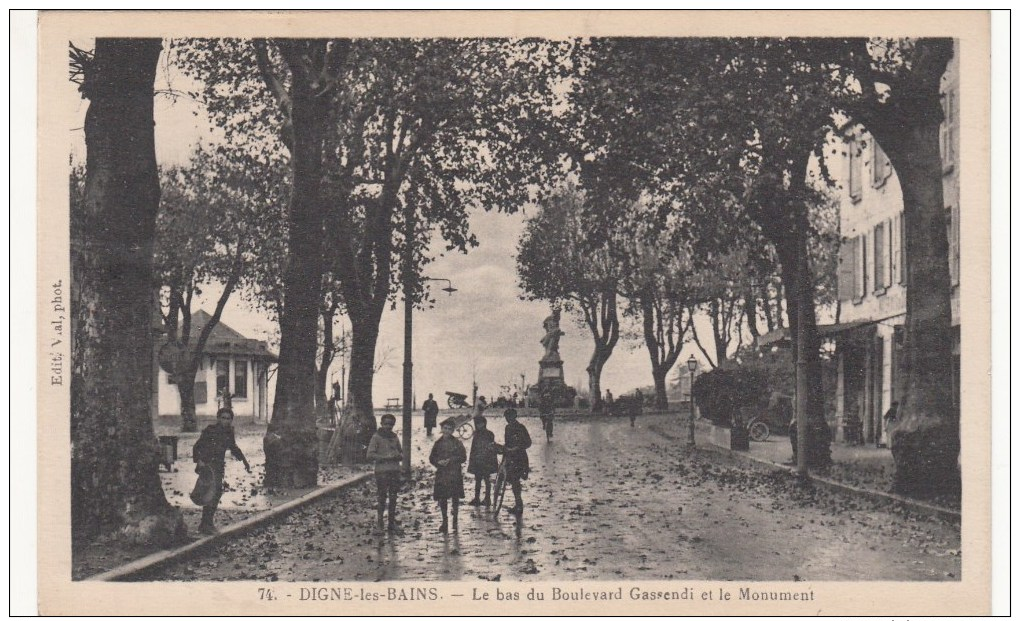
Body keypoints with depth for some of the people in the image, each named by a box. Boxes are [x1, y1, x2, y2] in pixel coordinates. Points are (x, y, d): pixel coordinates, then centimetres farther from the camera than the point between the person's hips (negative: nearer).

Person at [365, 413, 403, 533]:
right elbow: (369, 455, -9)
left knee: (393, 498, 9)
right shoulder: (376, 437, -2)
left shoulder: (394, 437, 14)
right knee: (382, 498, -4)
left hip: (395, 470, 5)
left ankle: (392, 522, 18)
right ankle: (379, 522, 8)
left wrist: (399, 455, -2)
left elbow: (401, 453, 22)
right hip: (381, 471, -5)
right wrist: (385, 457, -16)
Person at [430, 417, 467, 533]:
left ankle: (455, 521, 15)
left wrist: (451, 460, -14)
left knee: (455, 497, 2)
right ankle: (445, 521, 19)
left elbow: (463, 457, -4)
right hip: (441, 474, 2)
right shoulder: (438, 443, 7)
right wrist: (438, 462, -9)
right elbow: (431, 458, 11)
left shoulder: (457, 443, -1)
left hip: (454, 475, -2)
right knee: (442, 498, 5)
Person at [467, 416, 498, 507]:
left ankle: (487, 499, 6)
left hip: (486, 462, -5)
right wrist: (471, 461, 12)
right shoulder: (476, 435, 10)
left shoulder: (489, 434, -5)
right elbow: (473, 449, 14)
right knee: (478, 480, 8)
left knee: (487, 480, 1)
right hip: (477, 462, 5)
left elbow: (492, 448, -7)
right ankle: (476, 499, 12)